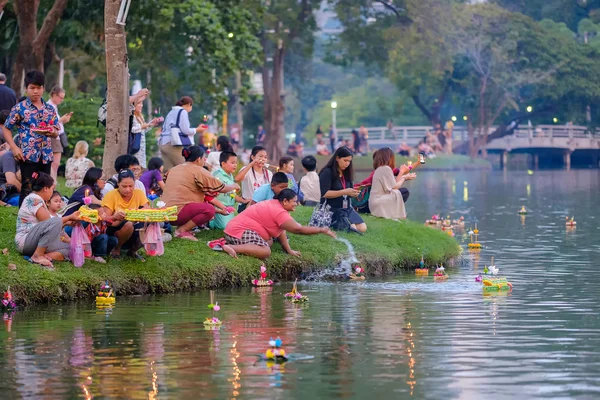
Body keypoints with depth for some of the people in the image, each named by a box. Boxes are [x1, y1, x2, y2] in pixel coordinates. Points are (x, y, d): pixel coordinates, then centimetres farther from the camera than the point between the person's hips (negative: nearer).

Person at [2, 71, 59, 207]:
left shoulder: (50, 109, 9)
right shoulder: (19, 108, -3)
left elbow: (56, 132, 14)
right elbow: (6, 128, 0)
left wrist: (53, 132, -10)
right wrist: (14, 147, -11)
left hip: (46, 156, 4)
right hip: (28, 155, -4)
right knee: (27, 190, -3)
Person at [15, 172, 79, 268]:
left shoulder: (37, 199, 18)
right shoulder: (34, 199, -12)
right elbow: (48, 222, -13)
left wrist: (66, 222, 18)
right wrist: (69, 217, -3)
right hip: (25, 240, -10)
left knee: (67, 249, 3)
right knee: (56, 223, -29)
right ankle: (37, 256, -23)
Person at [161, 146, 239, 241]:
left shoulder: (174, 169, 20)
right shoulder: (198, 171, -5)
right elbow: (222, 189, -2)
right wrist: (233, 186, 20)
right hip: (178, 213, -9)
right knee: (209, 209, -18)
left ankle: (182, 227, 4)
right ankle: (182, 230, -12)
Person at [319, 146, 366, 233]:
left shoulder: (346, 173, 12)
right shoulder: (327, 172, -8)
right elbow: (324, 193, -17)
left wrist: (353, 193, -6)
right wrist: (344, 192, -22)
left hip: (346, 208, 7)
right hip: (332, 209, -7)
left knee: (362, 228, -11)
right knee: (353, 228, -24)